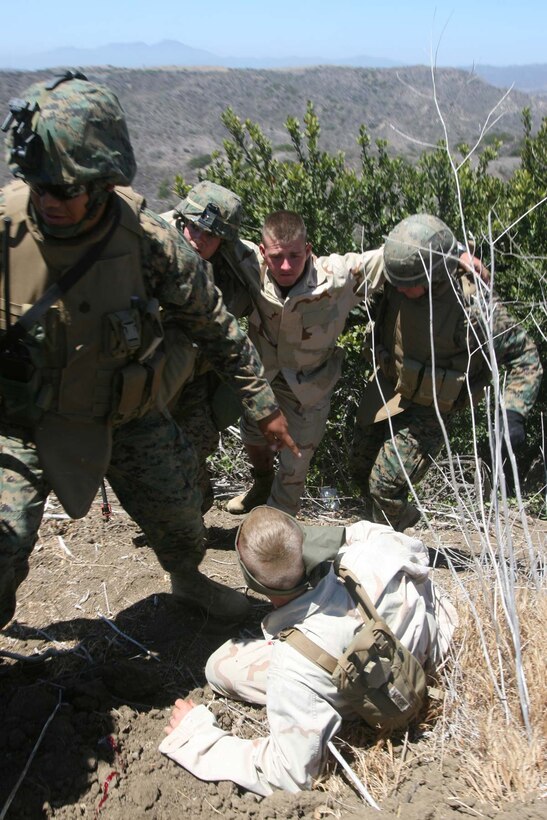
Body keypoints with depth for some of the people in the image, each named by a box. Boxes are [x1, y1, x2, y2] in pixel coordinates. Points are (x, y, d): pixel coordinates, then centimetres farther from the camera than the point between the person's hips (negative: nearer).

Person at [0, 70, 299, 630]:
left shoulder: (148, 241, -20)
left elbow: (214, 326, -6)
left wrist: (262, 404, 0)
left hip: (127, 417, 2)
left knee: (177, 520, 18)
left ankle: (188, 582, 54)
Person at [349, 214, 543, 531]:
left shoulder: (474, 305, -30)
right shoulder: (398, 280, -17)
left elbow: (525, 357, -19)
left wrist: (514, 414, -29)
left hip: (428, 409, -6)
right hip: (386, 387, 6)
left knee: (384, 485, -6)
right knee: (361, 468, 19)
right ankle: (405, 516, 47)